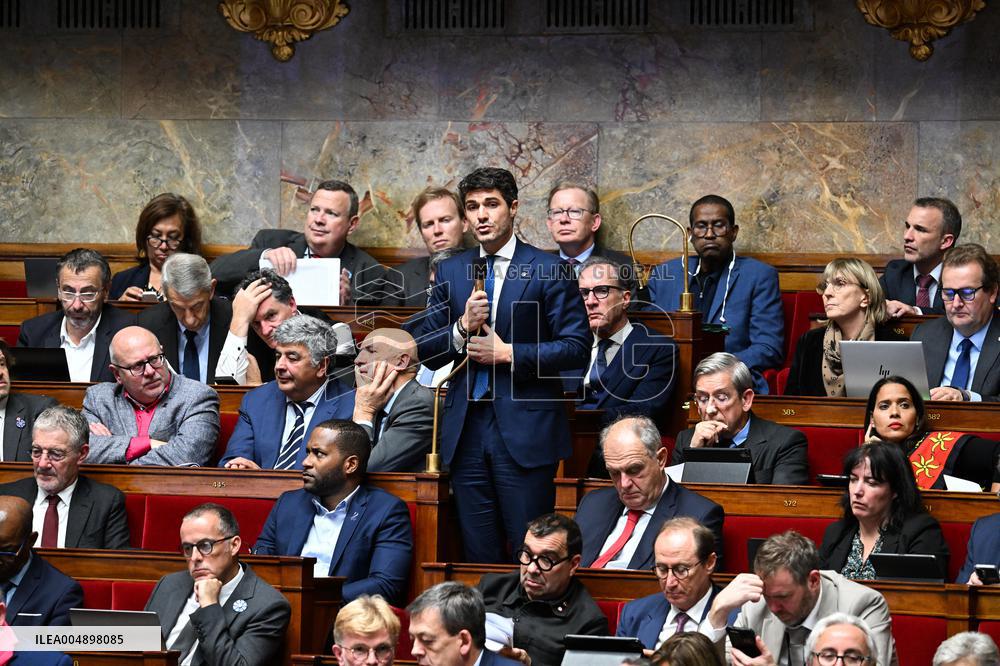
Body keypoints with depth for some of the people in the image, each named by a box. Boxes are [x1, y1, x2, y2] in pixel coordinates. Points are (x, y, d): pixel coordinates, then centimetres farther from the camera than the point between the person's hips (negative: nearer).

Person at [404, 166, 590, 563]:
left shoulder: (548, 271, -1)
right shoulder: (451, 272, 12)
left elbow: (576, 347, -7)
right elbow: (424, 351, 10)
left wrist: (509, 353, -12)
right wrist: (462, 327, -9)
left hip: (525, 429, -4)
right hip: (467, 430, 4)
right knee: (478, 554, 7)